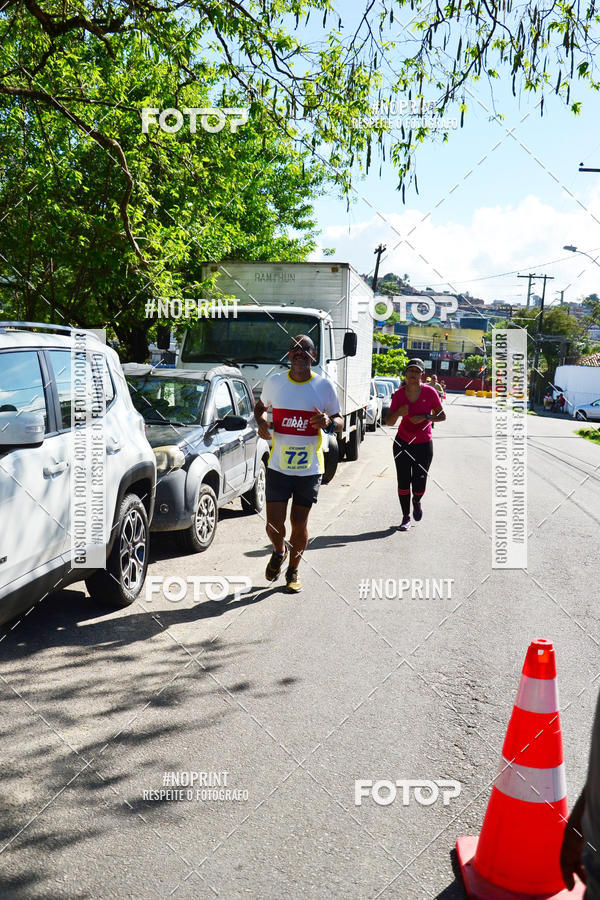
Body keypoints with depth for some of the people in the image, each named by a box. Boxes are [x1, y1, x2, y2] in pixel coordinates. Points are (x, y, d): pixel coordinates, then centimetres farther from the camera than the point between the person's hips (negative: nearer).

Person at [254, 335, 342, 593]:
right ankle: (278, 552, 34)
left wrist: (328, 422, -16)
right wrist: (261, 422, -4)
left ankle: (293, 571, 27)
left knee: (299, 524, 5)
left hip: (310, 469, 0)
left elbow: (340, 421, 9)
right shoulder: (275, 382, 2)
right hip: (278, 466, 1)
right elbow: (260, 407, 20)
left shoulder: (324, 387, -1)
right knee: (274, 525, -1)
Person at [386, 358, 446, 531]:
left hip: (424, 445, -1)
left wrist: (425, 417, -20)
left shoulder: (430, 392, -8)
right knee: (403, 482, -1)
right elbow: (389, 422, -2)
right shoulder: (399, 394, -5)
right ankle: (406, 517, 15)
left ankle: (416, 502, 35)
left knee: (419, 483, -1)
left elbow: (442, 416, -3)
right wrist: (398, 413, -23)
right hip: (403, 443, 1)